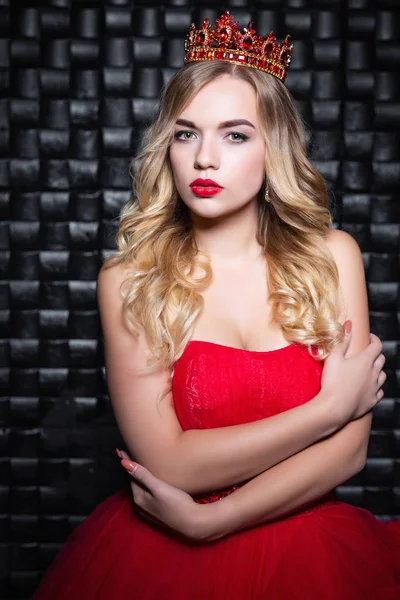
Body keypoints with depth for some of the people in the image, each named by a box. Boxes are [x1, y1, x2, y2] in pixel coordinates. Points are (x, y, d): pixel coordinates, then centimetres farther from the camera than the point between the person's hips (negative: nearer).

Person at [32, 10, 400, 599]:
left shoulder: (331, 255, 1)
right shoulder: (130, 280, -4)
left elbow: (348, 449, -4)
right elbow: (167, 462, -12)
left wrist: (209, 519, -12)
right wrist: (332, 404, -9)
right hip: (159, 551, -1)